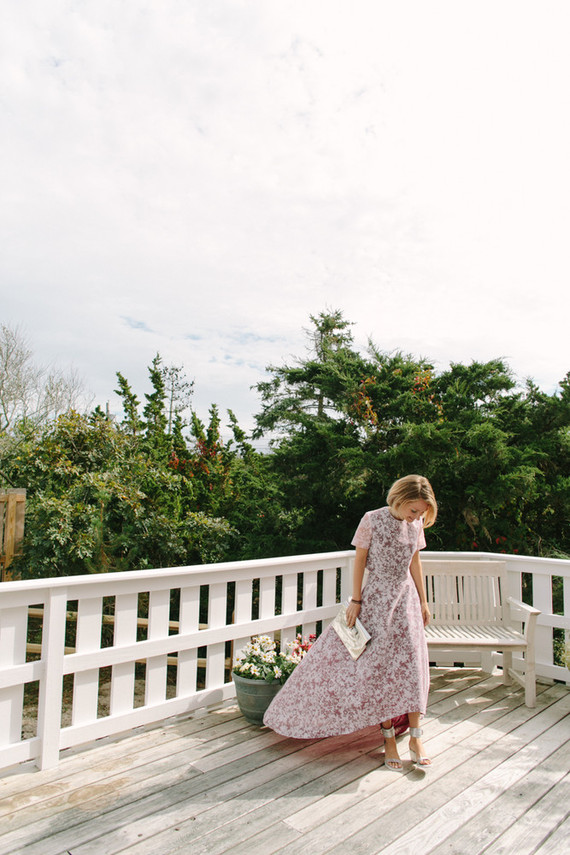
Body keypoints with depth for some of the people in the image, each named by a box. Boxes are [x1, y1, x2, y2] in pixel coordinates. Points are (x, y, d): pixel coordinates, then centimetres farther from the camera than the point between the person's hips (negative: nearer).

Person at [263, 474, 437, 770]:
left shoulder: (416, 524, 0)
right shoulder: (372, 520, -14)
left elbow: (415, 562, 10)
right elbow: (359, 560, -9)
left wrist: (423, 601, 12)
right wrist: (355, 601, -9)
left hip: (406, 598, 4)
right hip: (376, 598, -4)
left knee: (411, 664, 5)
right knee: (380, 666, 1)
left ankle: (415, 737, 19)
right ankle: (388, 738, 17)